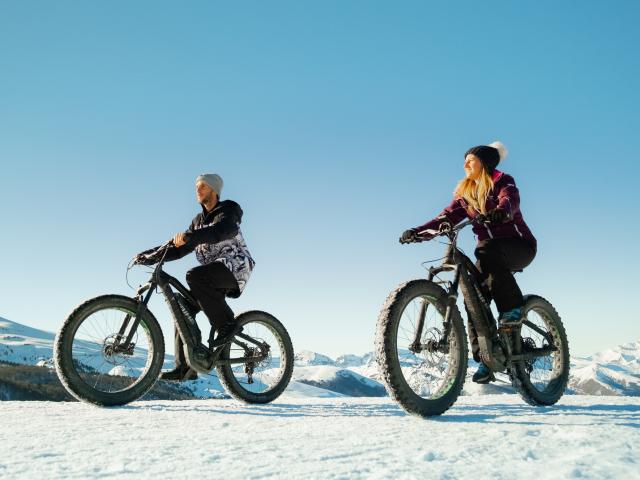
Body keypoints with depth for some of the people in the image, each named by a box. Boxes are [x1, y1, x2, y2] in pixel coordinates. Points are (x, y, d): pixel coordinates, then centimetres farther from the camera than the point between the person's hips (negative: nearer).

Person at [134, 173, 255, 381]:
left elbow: (222, 231, -26)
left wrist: (189, 236, -39)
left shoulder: (228, 210, -3)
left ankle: (226, 324, -23)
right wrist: (149, 256, 5)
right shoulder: (199, 220, 21)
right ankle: (184, 367, -2)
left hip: (235, 266, -8)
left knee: (195, 276, -32)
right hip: (214, 275, 8)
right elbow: (179, 248, 17)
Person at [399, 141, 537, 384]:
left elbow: (510, 200, -25)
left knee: (488, 253, -37)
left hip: (518, 246, -5)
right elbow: (448, 216, 1)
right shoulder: (465, 193, 14)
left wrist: (502, 211, -49)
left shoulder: (503, 182, -2)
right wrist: (419, 231, -16)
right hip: (488, 250, 5)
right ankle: (485, 360, -8)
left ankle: (513, 307, -24)